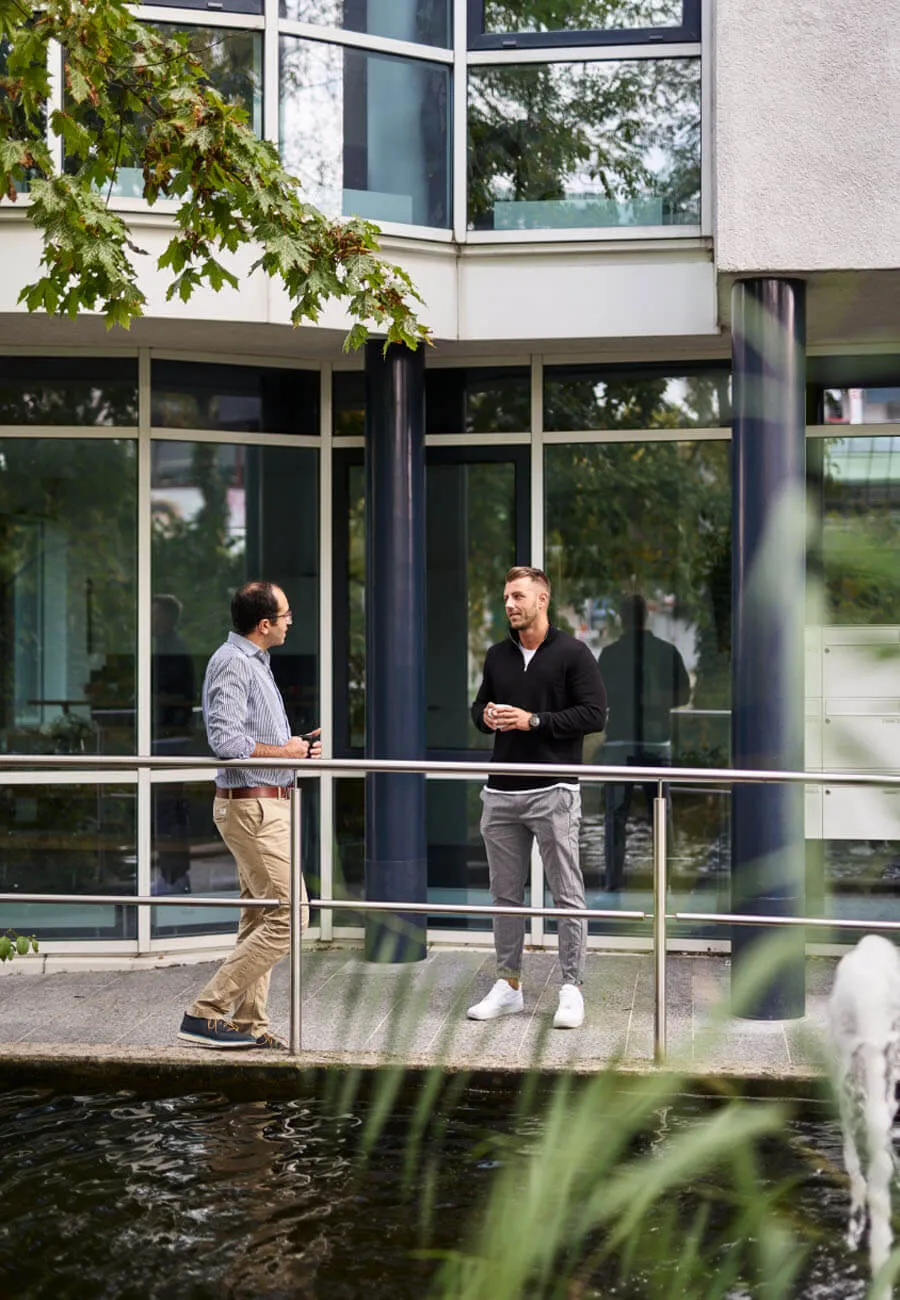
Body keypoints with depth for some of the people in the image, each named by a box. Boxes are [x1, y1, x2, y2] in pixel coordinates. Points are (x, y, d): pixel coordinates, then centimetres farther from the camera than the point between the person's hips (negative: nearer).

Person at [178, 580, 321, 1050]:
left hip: (266, 804, 11)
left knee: (260, 916, 12)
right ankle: (205, 1014, -10)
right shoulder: (233, 663, -15)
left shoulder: (254, 663, 18)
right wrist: (283, 752, -16)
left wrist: (294, 746, 11)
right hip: (252, 804, -11)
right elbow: (225, 738, -26)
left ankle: (248, 1023, 17)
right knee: (287, 915, -12)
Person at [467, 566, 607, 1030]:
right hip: (502, 792, 6)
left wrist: (534, 722, -15)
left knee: (567, 895, -2)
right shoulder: (497, 656, 14)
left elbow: (594, 713, -10)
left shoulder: (572, 653, -3)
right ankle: (508, 985, 19)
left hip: (553, 791, -6)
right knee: (505, 894, 10)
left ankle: (572, 989, 4)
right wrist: (486, 716, 0)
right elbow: (480, 706, 24)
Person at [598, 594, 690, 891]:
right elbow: (683, 694, 5)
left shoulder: (610, 653, -4)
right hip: (658, 741, 2)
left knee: (616, 815, 2)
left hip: (621, 741, -2)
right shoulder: (667, 651, 1)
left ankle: (614, 878, -3)